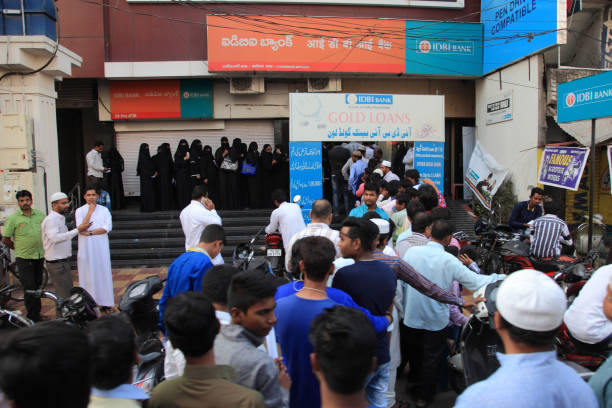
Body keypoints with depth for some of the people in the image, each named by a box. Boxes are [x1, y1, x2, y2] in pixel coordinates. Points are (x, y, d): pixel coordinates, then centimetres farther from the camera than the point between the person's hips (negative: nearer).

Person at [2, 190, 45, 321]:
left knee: (38, 285, 13)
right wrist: (18, 248, 6)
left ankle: (37, 313, 27)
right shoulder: (13, 218, -6)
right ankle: (33, 318, 4)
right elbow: (5, 239, -1)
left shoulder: (40, 215, 6)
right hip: (24, 258, -4)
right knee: (29, 288, -4)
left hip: (40, 256, 4)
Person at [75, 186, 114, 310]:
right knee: (87, 274, 1)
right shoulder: (80, 211, 3)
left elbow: (108, 227, -7)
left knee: (103, 272, 2)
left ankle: (104, 302, 8)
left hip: (101, 247, 1)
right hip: (86, 247, -1)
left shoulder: (104, 210, 5)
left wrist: (90, 232, -14)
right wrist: (90, 212, -12)